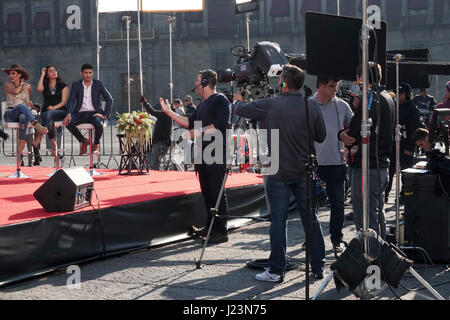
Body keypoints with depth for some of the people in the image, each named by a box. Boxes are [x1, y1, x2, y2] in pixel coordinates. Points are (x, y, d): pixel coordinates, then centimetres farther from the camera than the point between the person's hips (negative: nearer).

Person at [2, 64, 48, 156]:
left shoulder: (27, 87, 15)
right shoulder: (8, 85, 8)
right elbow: (15, 91, -13)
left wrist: (28, 102, 3)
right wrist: (21, 84, 5)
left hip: (23, 113, 2)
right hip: (10, 114, -2)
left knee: (23, 117, -39)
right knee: (21, 106, -37)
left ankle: (20, 151, -47)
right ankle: (37, 125, -58)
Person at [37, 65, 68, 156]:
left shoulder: (63, 86, 13)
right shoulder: (45, 86, 18)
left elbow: (63, 102, 2)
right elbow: (39, 89, -9)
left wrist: (54, 107, -16)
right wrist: (42, 75, 3)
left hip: (60, 111, -2)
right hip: (46, 111, 2)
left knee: (49, 114, -38)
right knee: (50, 121, -36)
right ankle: (53, 145, -37)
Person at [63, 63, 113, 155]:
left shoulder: (98, 84, 3)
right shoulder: (76, 85, 6)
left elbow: (109, 99, 2)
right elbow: (71, 101, -2)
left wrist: (105, 115, -10)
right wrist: (68, 115, -22)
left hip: (94, 113, -1)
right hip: (81, 113, 2)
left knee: (99, 125, -36)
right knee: (68, 122, -29)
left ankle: (96, 144, 0)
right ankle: (83, 141, -2)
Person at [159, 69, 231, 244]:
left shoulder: (220, 100, -8)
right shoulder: (203, 105, 23)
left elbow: (221, 124, -20)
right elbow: (190, 122, 24)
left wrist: (199, 131, -19)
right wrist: (169, 112, 21)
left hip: (216, 153, -10)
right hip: (203, 153, 10)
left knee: (217, 192, -9)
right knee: (207, 191, 14)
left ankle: (221, 231, -8)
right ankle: (210, 226, 22)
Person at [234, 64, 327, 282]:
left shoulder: (270, 106, -11)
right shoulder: (312, 108, -2)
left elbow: (239, 109, 2)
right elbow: (321, 137, 9)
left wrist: (238, 100, 25)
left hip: (279, 173, -3)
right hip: (304, 173, 3)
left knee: (278, 219, 1)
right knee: (310, 218, 10)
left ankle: (276, 270, 5)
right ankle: (318, 266, 17)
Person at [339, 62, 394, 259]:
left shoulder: (369, 99, -15)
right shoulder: (387, 98, 15)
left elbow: (354, 132, -19)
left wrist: (342, 134, 2)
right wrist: (348, 135, 1)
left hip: (366, 167, -10)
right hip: (382, 164, 10)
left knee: (365, 219, -6)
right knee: (378, 215, 19)